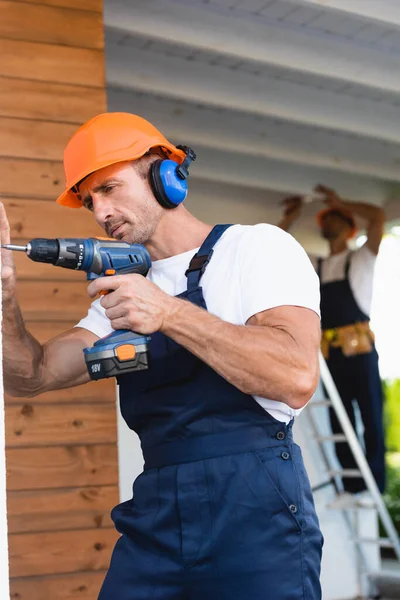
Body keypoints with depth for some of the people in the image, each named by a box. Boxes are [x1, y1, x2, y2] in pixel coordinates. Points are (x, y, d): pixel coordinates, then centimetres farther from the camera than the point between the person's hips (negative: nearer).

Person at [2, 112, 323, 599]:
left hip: (253, 510, -5)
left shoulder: (257, 247, 0)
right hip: (154, 519, 5)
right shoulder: (125, 293, 19)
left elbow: (297, 378, -17)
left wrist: (170, 313, -20)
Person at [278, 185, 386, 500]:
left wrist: (339, 202, 0)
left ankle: (375, 483, 0)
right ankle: (352, 484, 8)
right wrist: (290, 217, 14)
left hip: (360, 349, -5)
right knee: (340, 420, 4)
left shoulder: (360, 259, 6)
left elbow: (379, 215, -9)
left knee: (371, 416, -3)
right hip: (331, 352, 5)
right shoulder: (316, 266, 18)